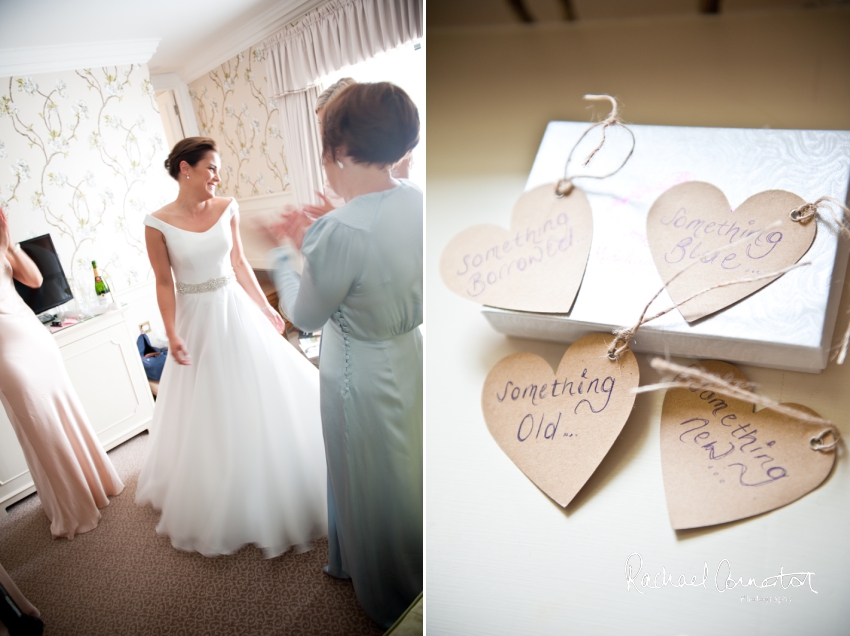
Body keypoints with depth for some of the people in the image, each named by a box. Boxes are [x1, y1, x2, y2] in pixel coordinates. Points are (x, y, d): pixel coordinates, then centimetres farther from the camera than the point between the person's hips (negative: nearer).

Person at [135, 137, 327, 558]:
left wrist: (266, 308, 7)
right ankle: (222, 509, 32)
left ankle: (276, 491, 35)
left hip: (236, 313, 3)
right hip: (197, 322, -3)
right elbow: (165, 284, -6)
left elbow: (239, 263, 6)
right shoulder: (158, 224, -10)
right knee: (209, 415, 10)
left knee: (264, 400, 11)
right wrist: (172, 335, -14)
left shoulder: (227, 209, -2)